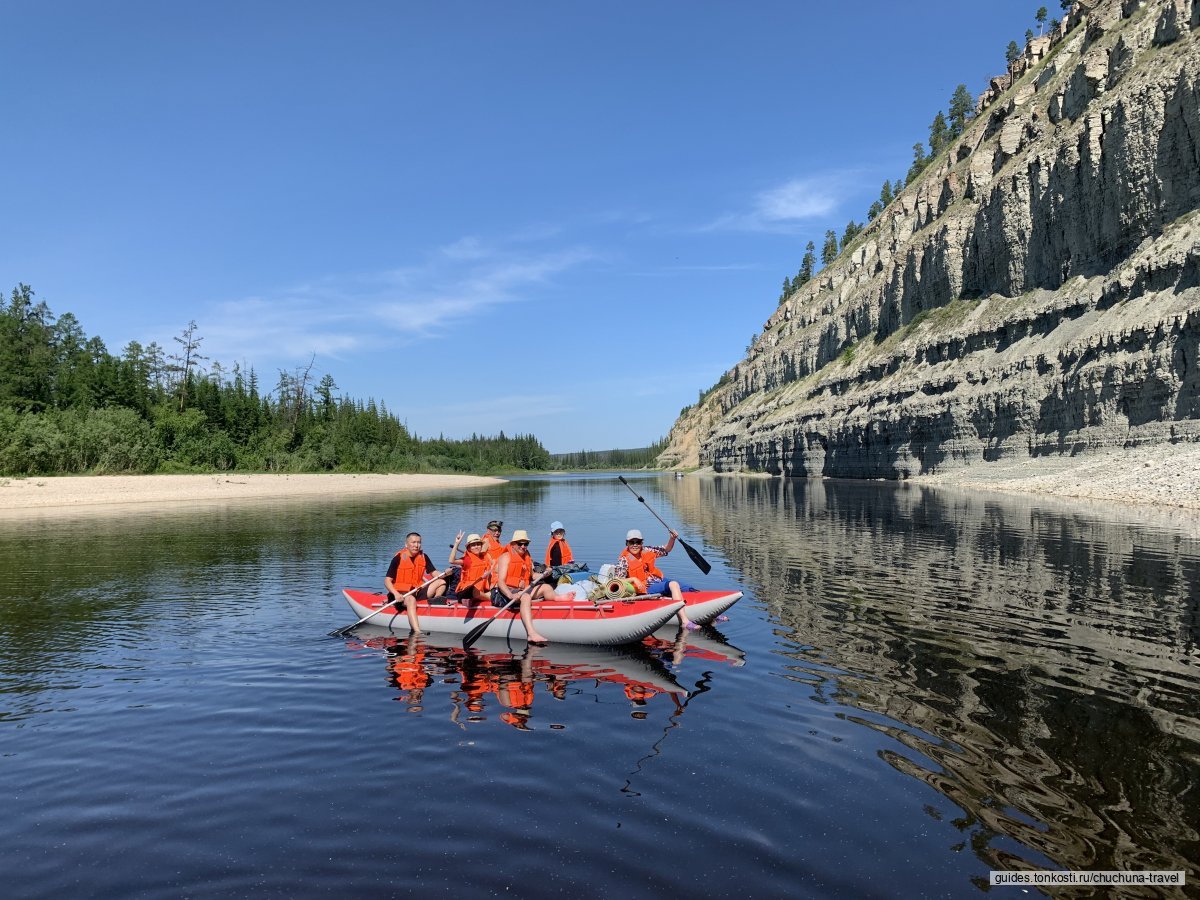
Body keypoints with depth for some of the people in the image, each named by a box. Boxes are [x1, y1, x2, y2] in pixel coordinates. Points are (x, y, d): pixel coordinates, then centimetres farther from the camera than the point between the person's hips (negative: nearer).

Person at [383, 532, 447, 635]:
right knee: (411, 600, -39)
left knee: (441, 582, -5)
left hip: (418, 591, 6)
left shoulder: (423, 557, 7)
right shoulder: (399, 558, -9)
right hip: (402, 593, -6)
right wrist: (396, 593, -28)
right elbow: (387, 581, -11)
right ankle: (417, 632, -54)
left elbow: (434, 573, 7)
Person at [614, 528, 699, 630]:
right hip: (647, 588, -8)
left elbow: (666, 550, 16)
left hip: (660, 580, 8)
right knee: (673, 585, -33)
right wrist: (633, 579, -24)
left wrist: (672, 539, -2)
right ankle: (685, 621, -42)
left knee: (691, 590, -2)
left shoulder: (646, 551, 7)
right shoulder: (624, 560, -8)